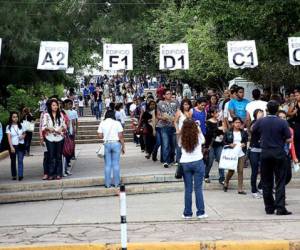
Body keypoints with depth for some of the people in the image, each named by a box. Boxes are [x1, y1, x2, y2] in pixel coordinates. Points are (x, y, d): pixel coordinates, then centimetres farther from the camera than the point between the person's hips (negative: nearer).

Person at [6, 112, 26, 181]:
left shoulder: (21, 125, 4)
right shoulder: (9, 127, -2)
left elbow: (24, 133, 18)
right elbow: (9, 137, -8)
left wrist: (23, 136, -6)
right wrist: (11, 147, -17)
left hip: (21, 145, 0)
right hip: (13, 146, 0)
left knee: (20, 161, -10)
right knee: (13, 161, 9)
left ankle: (20, 175, -16)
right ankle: (14, 175, 20)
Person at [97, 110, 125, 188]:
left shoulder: (102, 123, 1)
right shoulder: (117, 123, -3)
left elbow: (100, 136, -3)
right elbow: (121, 136, -5)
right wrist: (123, 146, 3)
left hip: (106, 144, 1)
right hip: (116, 143, -1)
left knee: (107, 165, 6)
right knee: (116, 164, 5)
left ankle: (108, 184, 8)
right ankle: (116, 183, 8)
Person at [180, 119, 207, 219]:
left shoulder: (182, 139, -4)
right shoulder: (198, 137, -5)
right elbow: (203, 140, 16)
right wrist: (199, 129, 22)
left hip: (185, 164, 1)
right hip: (197, 163, -1)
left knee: (188, 189, 6)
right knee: (198, 188, 3)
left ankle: (187, 213, 8)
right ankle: (200, 212, 5)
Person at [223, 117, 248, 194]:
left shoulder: (244, 133, 6)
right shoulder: (228, 133, -1)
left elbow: (247, 141, 17)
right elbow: (224, 142, 2)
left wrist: (244, 144, -4)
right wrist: (230, 145, -14)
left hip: (241, 154, 2)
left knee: (240, 171, 0)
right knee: (231, 170, 4)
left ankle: (240, 189, 5)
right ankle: (226, 183, 33)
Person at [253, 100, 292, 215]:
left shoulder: (261, 121, -3)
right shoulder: (282, 123, -11)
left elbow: (252, 130, 16)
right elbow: (289, 139, -9)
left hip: (265, 154, 3)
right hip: (279, 154, -3)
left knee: (266, 182, 10)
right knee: (280, 182, 1)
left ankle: (269, 208, 13)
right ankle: (280, 208, -6)